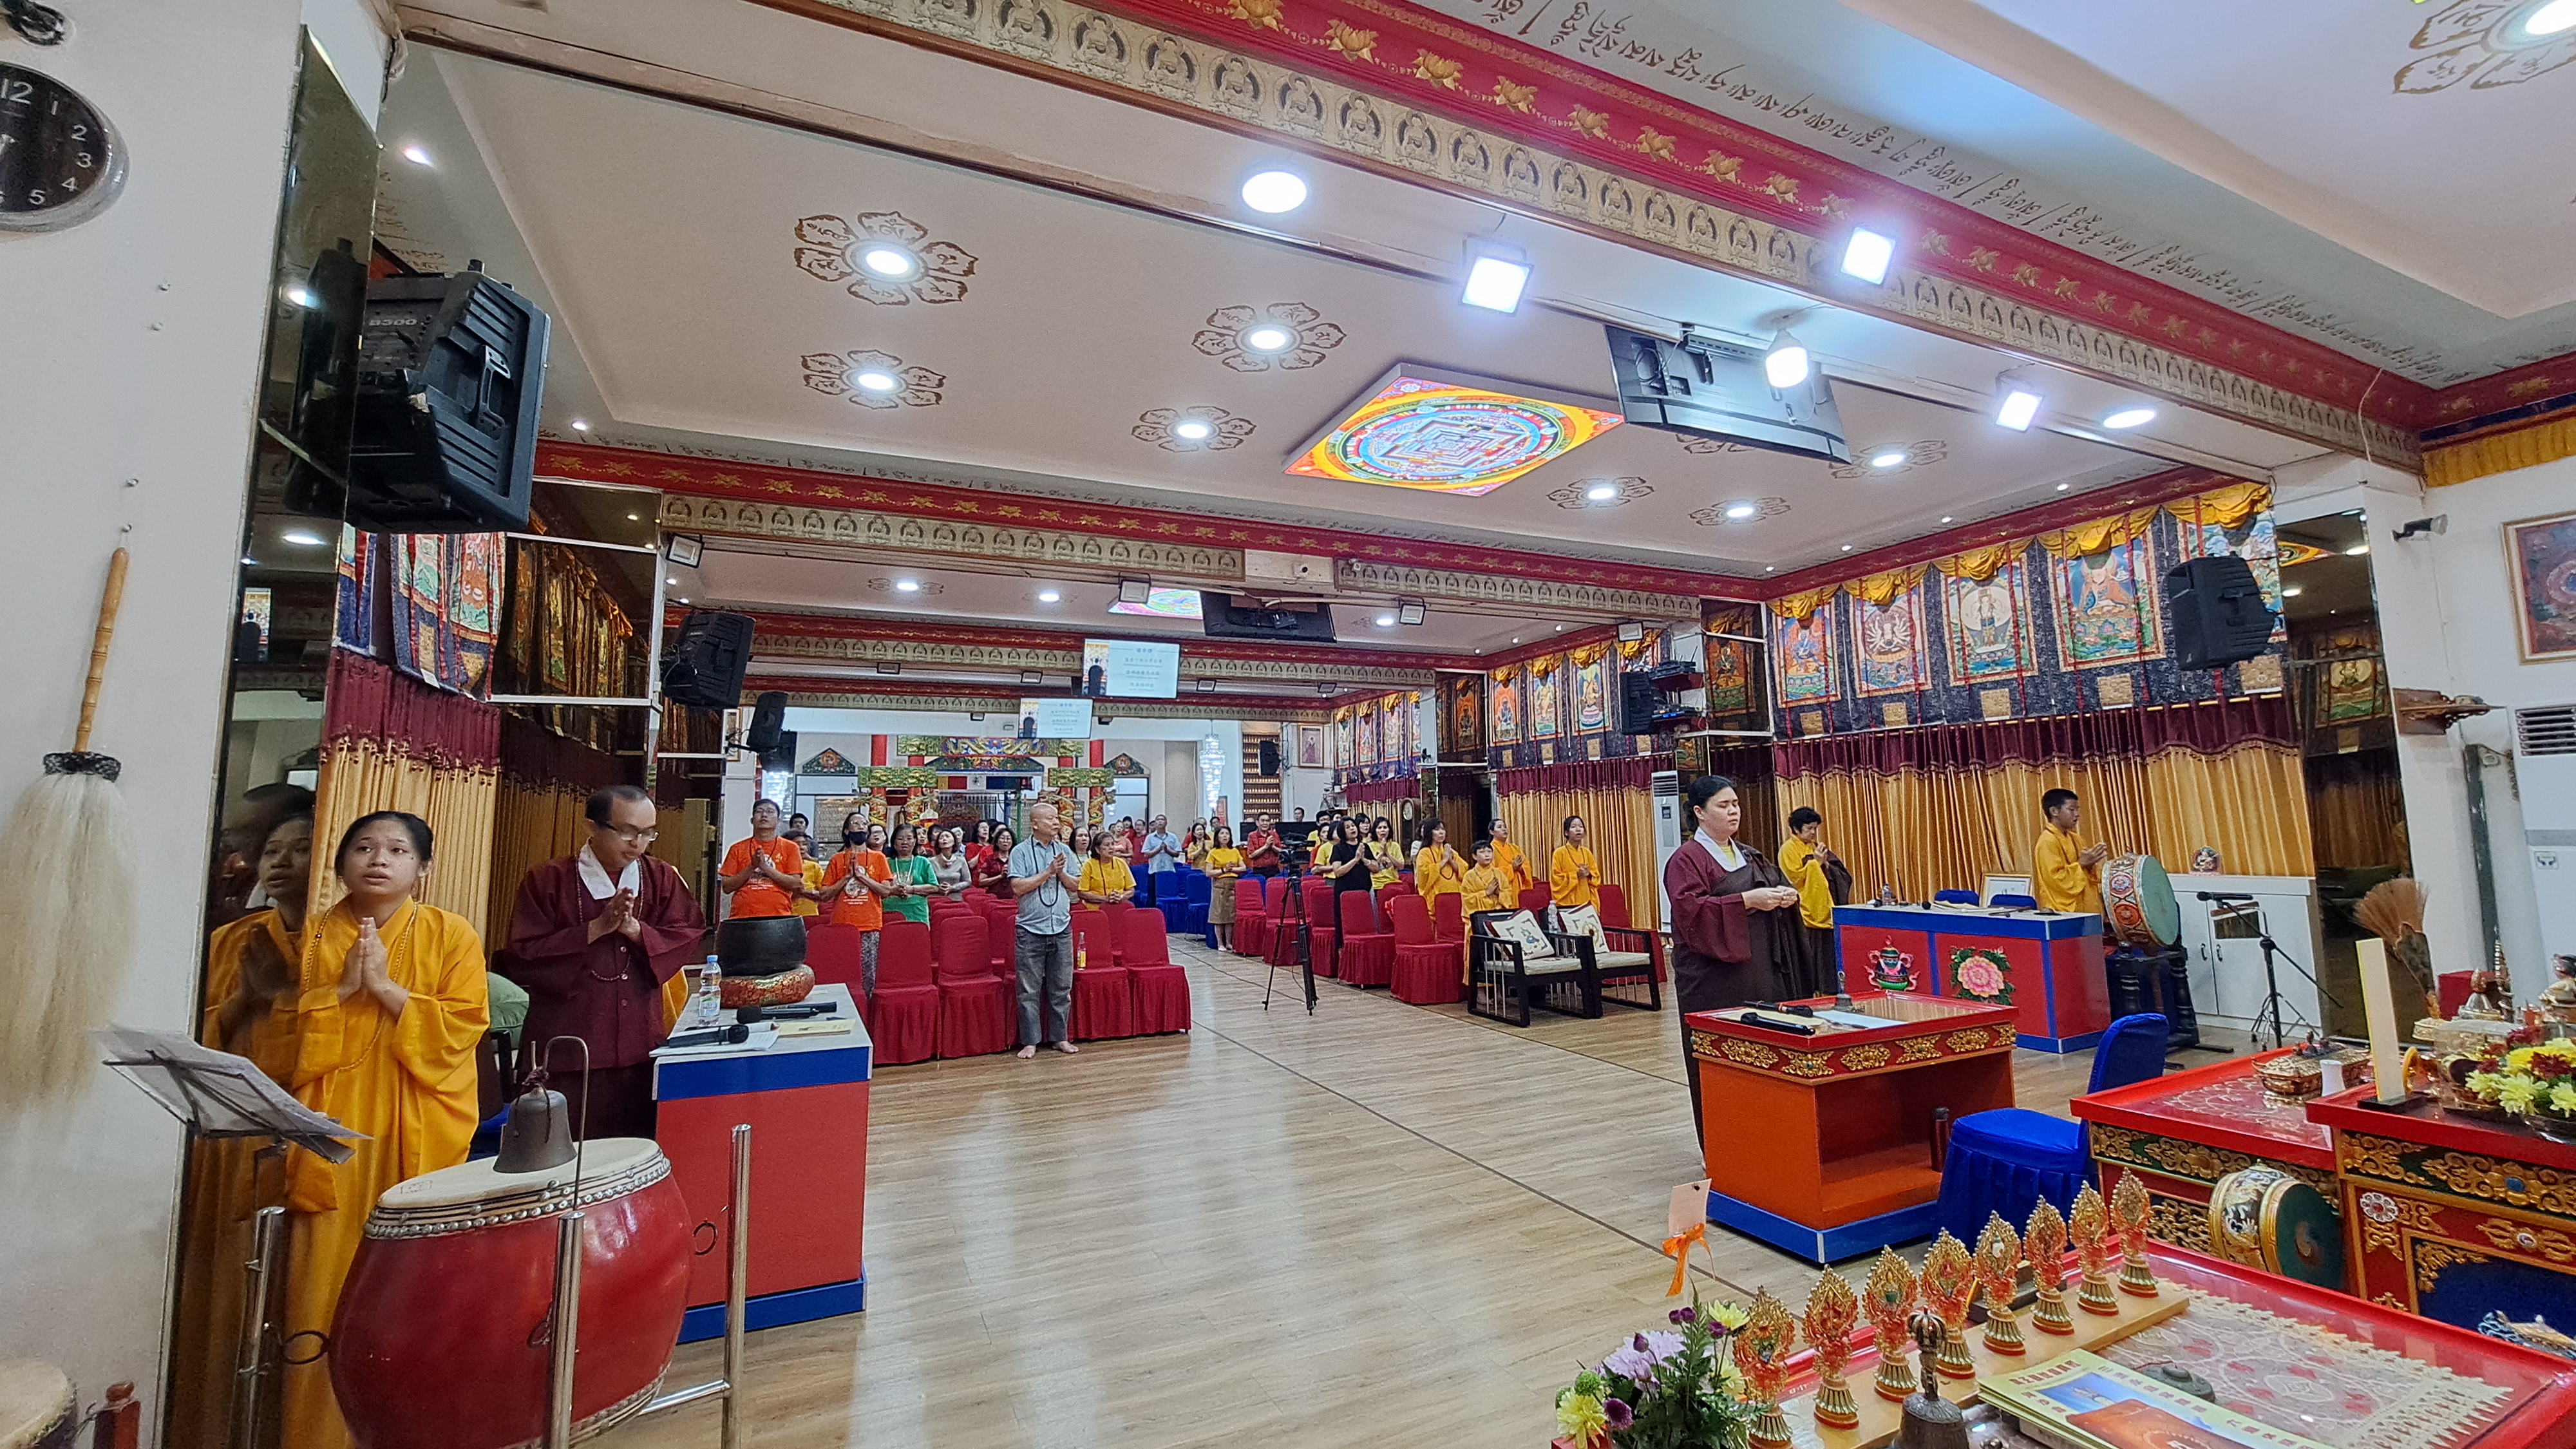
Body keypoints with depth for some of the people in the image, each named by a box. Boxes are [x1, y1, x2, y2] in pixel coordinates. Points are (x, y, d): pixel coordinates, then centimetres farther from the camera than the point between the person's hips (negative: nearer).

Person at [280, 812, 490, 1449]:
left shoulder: (451, 935, -1)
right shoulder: (313, 935, 6)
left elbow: (465, 1025, -9)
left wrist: (385, 987, -16)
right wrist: (342, 988, -14)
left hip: (418, 1142, -1)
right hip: (333, 1141, 2)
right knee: (324, 1293, 3)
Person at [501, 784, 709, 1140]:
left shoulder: (662, 878, 5)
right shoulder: (546, 880, -3)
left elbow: (692, 937, 0)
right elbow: (521, 959, -8)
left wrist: (636, 930, -15)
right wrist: (596, 929, -16)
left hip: (640, 1047, 3)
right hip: (567, 1049, -2)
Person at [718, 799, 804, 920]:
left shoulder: (790, 847, 7)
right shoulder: (738, 848, 12)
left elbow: (795, 884, -2)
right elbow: (726, 887, 7)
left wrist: (766, 867, -11)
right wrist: (751, 867, -7)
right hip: (742, 917, 1)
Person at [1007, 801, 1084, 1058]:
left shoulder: (1064, 851, 10)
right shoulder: (1021, 851, -3)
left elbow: (1075, 886, 10)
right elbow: (1018, 887, -12)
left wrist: (1060, 872, -7)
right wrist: (1048, 872, -13)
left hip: (1062, 929, 4)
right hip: (1031, 931, -4)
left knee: (1062, 988, 10)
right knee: (1030, 990, 2)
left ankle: (1060, 1037, 20)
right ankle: (1030, 1041, 12)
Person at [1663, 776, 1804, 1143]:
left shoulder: (1750, 856, 17)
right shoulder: (1686, 860, -6)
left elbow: (1779, 887, 21)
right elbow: (1692, 911, -17)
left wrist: (1787, 896, -2)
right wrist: (1747, 901, -23)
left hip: (1762, 973, 6)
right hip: (1715, 980, -6)